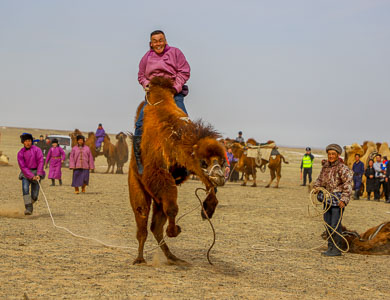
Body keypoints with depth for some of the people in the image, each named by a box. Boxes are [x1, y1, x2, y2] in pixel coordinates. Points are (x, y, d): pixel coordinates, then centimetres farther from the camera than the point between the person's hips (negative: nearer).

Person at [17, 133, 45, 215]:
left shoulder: (37, 150, -6)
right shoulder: (20, 153, -3)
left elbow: (40, 162, -14)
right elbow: (23, 167, -9)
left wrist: (38, 175, -25)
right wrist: (32, 176, -20)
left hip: (36, 172, -1)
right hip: (26, 173, 1)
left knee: (34, 196, -5)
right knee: (25, 188, -27)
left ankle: (30, 203, 29)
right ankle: (28, 208, -26)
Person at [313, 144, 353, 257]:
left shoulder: (342, 168, -13)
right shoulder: (326, 166, 10)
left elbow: (348, 185, -16)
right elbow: (321, 178, 25)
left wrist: (344, 200, -23)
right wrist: (316, 186, 5)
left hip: (338, 200, -8)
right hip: (327, 199, 8)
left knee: (335, 225, -8)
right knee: (328, 224, 12)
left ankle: (337, 249, 0)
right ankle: (330, 247, 21)